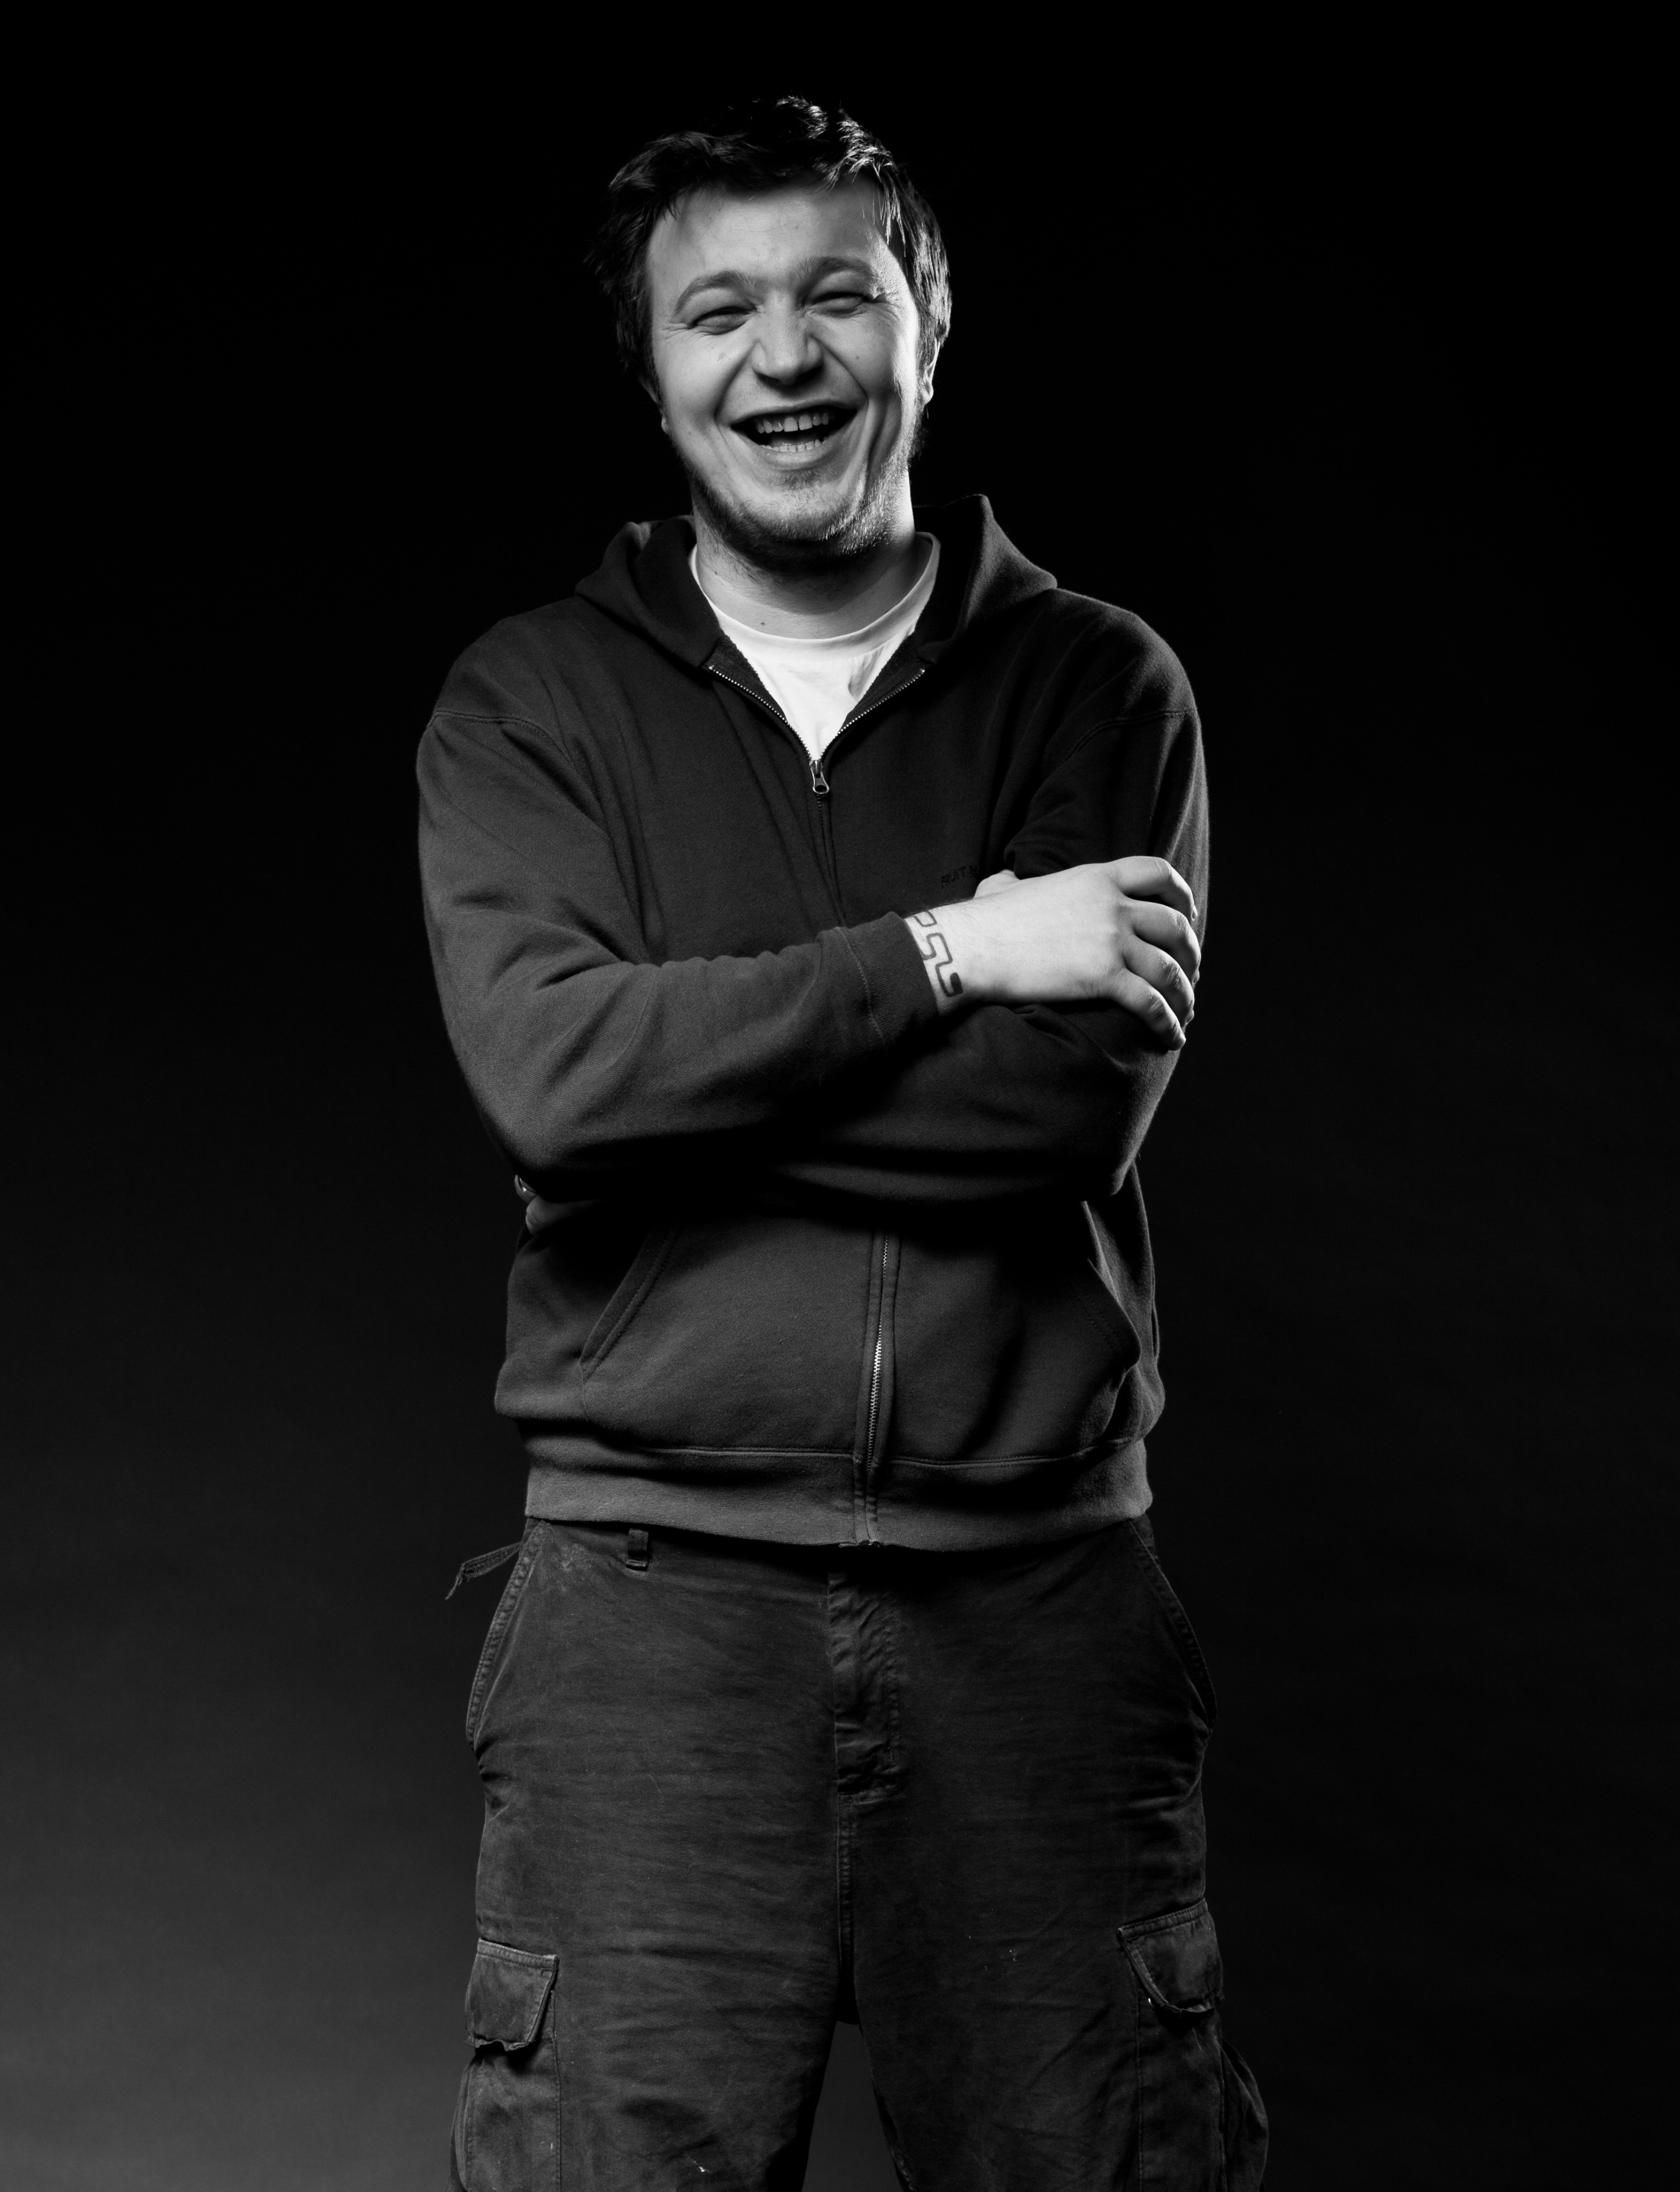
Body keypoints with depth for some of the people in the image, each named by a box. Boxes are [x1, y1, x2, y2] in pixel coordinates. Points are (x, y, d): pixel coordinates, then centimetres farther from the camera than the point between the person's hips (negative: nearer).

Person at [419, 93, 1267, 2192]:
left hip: (1035, 1582, 1)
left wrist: (682, 1055, -9)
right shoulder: (530, 703, 6)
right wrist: (950, 956, -11)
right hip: (656, 1590, 0)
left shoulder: (1103, 694, 7)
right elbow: (546, 1070, -11)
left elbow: (1076, 1098, -8)